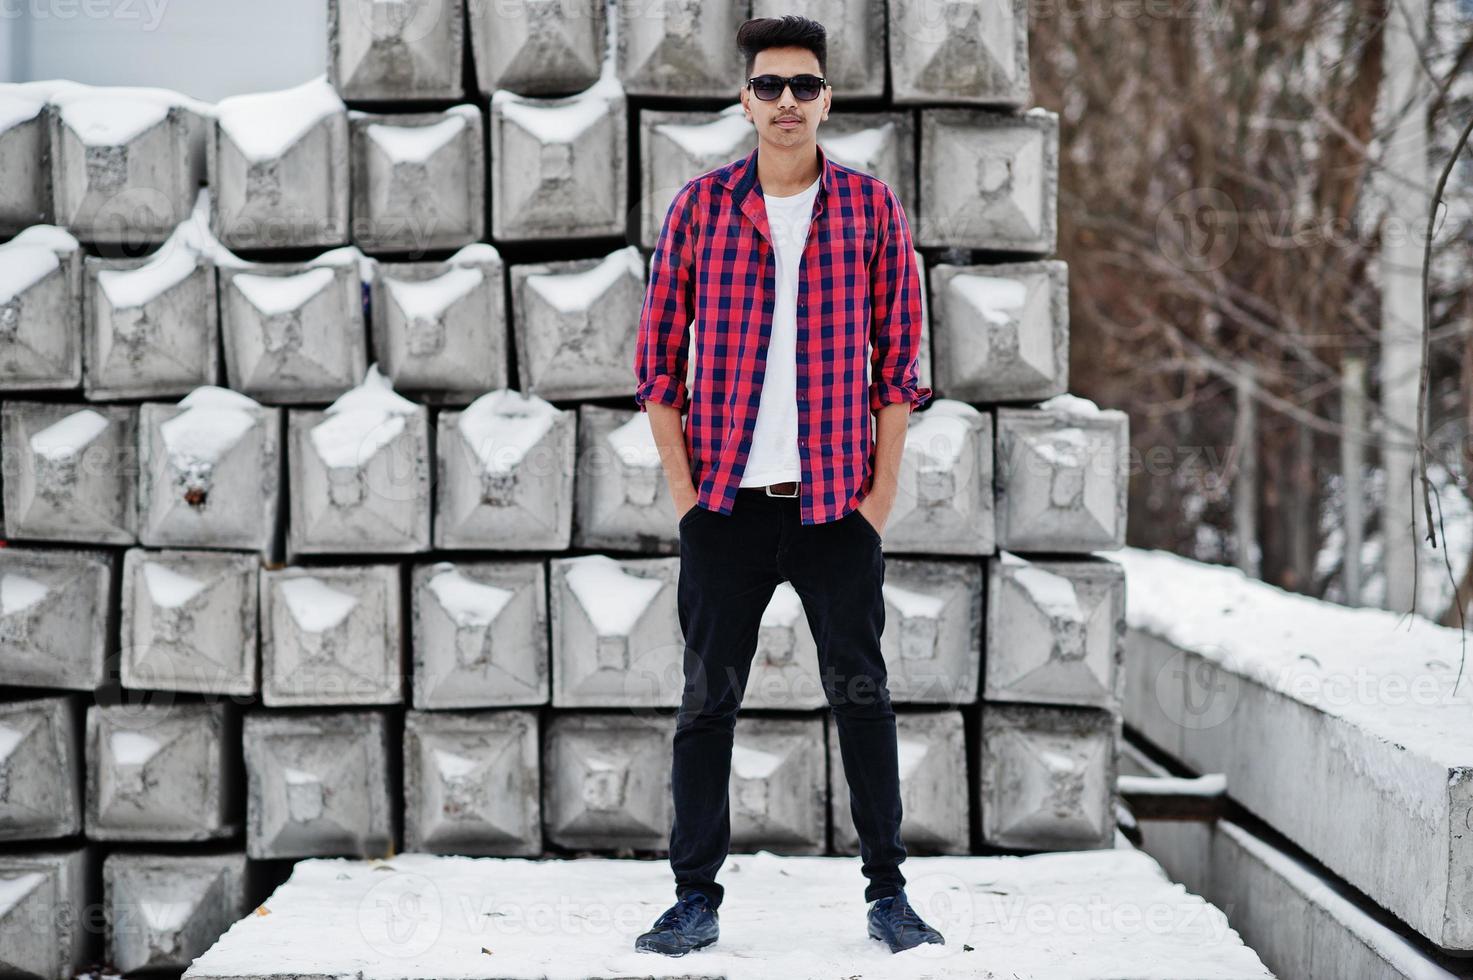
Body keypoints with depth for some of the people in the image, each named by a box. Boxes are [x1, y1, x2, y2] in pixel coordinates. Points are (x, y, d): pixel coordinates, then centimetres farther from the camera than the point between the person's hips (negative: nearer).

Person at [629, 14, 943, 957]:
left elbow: (899, 357, 5)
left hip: (838, 499, 0)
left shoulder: (871, 208, 4)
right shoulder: (700, 206, 4)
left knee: (862, 691, 2)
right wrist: (684, 490, -1)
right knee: (708, 696, 3)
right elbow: (659, 355, 6)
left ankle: (889, 891, 10)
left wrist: (881, 493, -2)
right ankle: (697, 897, 10)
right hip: (727, 502, 0)